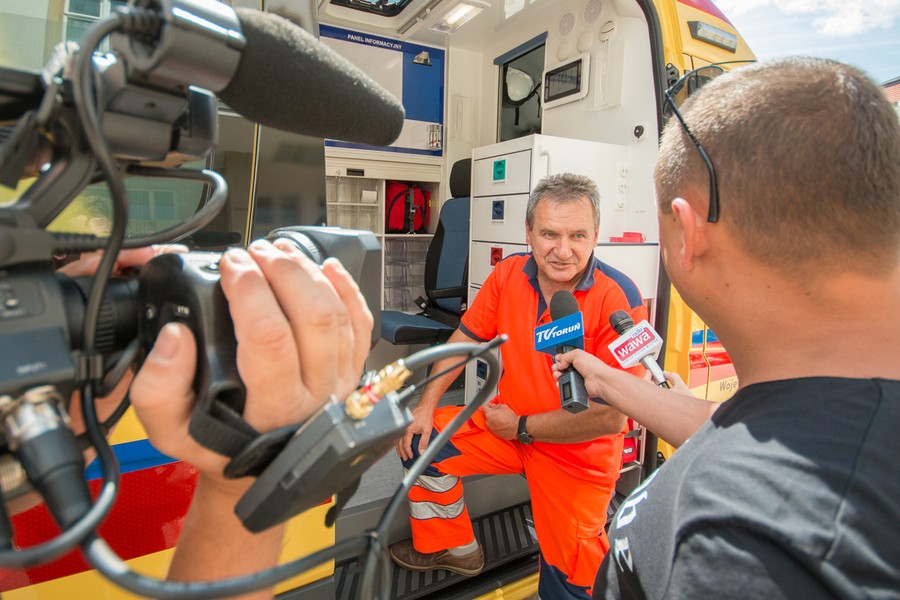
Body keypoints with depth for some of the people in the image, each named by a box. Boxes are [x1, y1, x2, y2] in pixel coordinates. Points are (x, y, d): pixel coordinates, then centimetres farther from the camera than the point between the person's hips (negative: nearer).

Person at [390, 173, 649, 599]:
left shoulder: (617, 298, -26)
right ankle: (452, 547, 23)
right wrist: (426, 406, -2)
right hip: (508, 423, 5)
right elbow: (466, 338, 4)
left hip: (578, 455, -4)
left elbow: (610, 417, -26)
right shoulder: (508, 274, -10)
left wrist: (520, 427, -16)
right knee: (419, 440, 0)